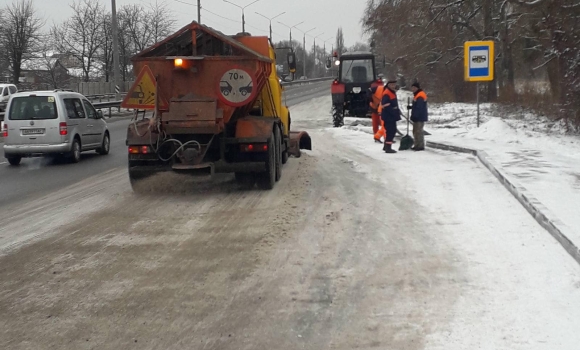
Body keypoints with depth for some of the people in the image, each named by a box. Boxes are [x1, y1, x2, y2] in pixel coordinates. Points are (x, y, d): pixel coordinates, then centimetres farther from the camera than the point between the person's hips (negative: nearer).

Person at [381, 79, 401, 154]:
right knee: (391, 131, -10)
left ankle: (386, 147, 25)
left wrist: (397, 111, 14)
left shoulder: (393, 92, 17)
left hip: (392, 116, 11)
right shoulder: (386, 94, -17)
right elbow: (385, 106, -24)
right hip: (388, 116, -11)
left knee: (392, 131, 16)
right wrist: (394, 111, -23)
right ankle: (388, 148, -8)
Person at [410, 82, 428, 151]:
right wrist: (411, 107, 12)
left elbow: (419, 108, -24)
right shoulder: (417, 95, 16)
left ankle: (421, 146, -7)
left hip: (420, 117, -11)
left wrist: (414, 116, -25)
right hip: (418, 117, 11)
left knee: (418, 131, -10)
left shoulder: (420, 96, -18)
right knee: (415, 131, 16)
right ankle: (417, 145, 22)